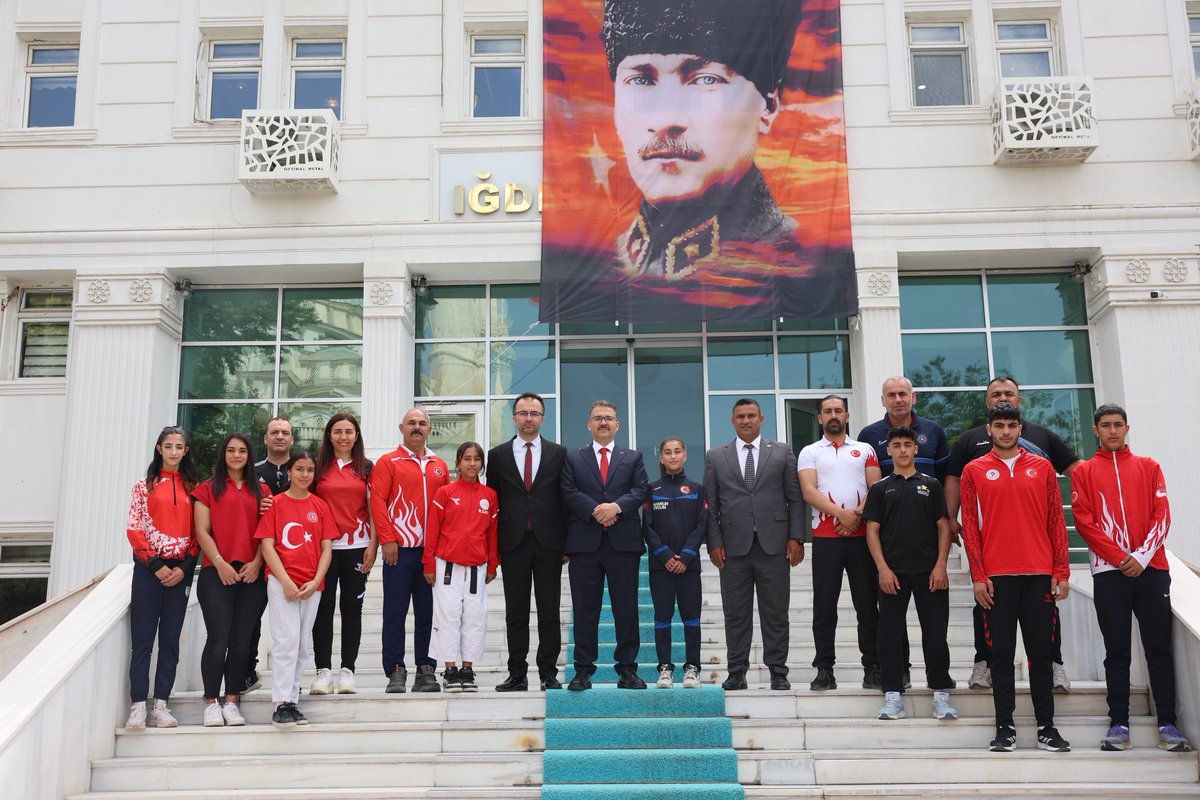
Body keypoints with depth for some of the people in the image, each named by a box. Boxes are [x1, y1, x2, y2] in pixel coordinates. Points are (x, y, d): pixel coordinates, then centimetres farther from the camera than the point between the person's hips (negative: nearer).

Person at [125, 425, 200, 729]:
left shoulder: (192, 488, 9)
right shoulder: (145, 485, 4)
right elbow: (134, 529, -2)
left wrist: (185, 567, -7)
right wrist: (155, 565, -9)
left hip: (180, 570, 2)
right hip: (148, 568, -2)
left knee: (170, 639, 4)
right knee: (142, 639, -2)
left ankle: (160, 705, 10)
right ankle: (138, 706, 1)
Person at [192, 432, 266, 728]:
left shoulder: (261, 490, 13)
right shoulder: (208, 489, 8)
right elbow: (202, 531, 1)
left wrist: (257, 562, -6)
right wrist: (220, 563, -10)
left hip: (252, 574, 2)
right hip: (216, 573, -2)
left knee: (242, 641, 3)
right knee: (218, 639, -6)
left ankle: (231, 702, 10)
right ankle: (211, 703, 3)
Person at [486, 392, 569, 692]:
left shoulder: (558, 453, 7)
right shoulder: (498, 454, 8)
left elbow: (565, 498, 6)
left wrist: (568, 543, 1)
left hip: (548, 542, 0)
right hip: (513, 542, 1)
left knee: (549, 611, 3)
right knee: (515, 612, 5)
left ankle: (549, 674, 10)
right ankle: (517, 674, 11)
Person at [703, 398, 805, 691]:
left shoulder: (782, 452, 8)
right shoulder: (715, 456, 9)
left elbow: (795, 499, 5)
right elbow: (710, 504, 6)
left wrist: (796, 537, -3)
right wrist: (714, 543, -2)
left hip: (774, 545, 0)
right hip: (734, 546, 1)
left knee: (775, 612, 4)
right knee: (736, 614, 5)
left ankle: (778, 672, 14)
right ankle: (737, 672, 13)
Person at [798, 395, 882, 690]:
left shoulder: (865, 450, 14)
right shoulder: (809, 453, 10)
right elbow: (809, 491, -3)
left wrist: (858, 514, -13)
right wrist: (840, 513, -15)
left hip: (862, 534, 1)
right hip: (825, 536, -1)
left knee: (868, 605, 2)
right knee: (824, 607, 1)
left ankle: (873, 669, 9)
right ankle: (824, 670, 7)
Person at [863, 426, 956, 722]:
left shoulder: (931, 485, 9)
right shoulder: (879, 488, 8)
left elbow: (943, 526, 6)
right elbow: (872, 530, 4)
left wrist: (941, 565, -5)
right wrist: (883, 568, -7)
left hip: (929, 571, 0)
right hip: (892, 572, 0)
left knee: (935, 632, 2)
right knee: (890, 633, 1)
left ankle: (941, 694, 12)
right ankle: (892, 695, 9)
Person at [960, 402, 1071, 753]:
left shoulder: (1042, 467, 9)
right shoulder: (974, 471, 6)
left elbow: (1056, 520, 8)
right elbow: (969, 525, 2)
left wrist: (1061, 572, 1)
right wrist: (978, 575, -5)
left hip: (1039, 574, 1)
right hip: (997, 576, -1)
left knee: (1040, 651, 5)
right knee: (1001, 653, 2)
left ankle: (1046, 727, 12)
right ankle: (1005, 727, 8)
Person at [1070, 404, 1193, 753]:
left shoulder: (1148, 467, 12)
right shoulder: (1084, 472, 8)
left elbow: (1162, 515, 4)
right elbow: (1083, 520, -1)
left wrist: (1142, 556, -9)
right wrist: (1119, 557, -10)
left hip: (1151, 568, 1)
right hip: (1109, 571, -1)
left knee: (1159, 648, 1)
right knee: (1117, 652, 1)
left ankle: (1168, 724, 6)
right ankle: (1119, 724, 5)